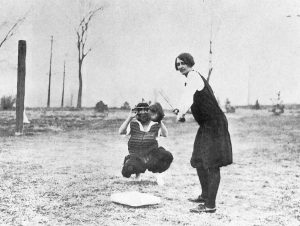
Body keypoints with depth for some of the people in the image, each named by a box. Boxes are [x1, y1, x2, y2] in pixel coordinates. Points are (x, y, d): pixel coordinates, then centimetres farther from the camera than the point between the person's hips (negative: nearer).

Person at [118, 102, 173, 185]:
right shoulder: (133, 125, 7)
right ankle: (138, 172, 8)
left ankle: (157, 173, 1)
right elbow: (121, 131, -8)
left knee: (168, 156, -28)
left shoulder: (155, 126, 7)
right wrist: (129, 118, -14)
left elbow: (165, 134, -9)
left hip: (152, 157, 0)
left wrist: (159, 121, -21)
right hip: (136, 158, 0)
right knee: (128, 168, -31)